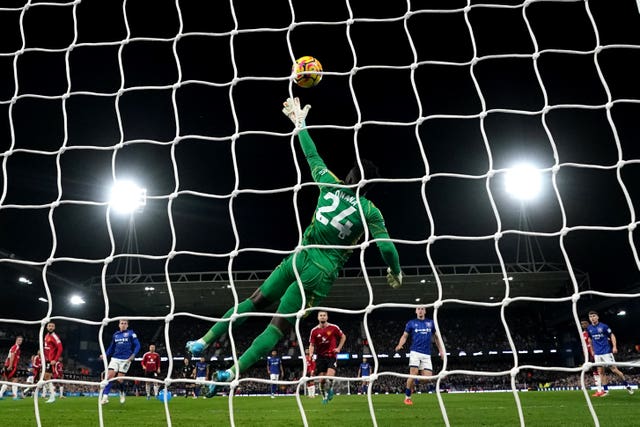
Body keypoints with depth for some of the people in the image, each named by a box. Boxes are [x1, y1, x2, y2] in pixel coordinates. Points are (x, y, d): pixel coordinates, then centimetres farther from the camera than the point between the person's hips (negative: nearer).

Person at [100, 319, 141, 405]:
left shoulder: (131, 333, 0)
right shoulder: (115, 334, 13)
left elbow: (137, 345, -4)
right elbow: (111, 347, 22)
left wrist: (133, 355, -17)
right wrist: (105, 354, 7)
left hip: (126, 359, -4)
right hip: (115, 358, 4)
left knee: (120, 379, -3)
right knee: (109, 376, -13)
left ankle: (122, 394, 25)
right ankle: (105, 396, -12)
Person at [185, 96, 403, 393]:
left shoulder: (330, 184, 0)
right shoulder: (369, 211, -6)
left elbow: (312, 156, 12)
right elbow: (386, 246, -5)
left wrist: (300, 123, 26)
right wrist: (395, 272, 14)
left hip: (299, 259, 3)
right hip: (321, 275, -3)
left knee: (255, 302, 15)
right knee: (279, 326, 0)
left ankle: (206, 340, 17)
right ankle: (234, 371, -4)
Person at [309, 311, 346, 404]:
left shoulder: (334, 328, -3)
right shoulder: (314, 331, 0)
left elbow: (343, 337, 11)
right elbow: (312, 345, 3)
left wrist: (338, 348, 2)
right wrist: (311, 354, -16)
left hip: (332, 356, -2)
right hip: (320, 357, 2)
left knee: (330, 376, -19)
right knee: (322, 379, 0)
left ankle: (330, 389, 14)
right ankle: (324, 396, 23)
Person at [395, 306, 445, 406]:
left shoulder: (431, 323, 14)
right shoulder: (411, 323, 7)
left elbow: (436, 337, 21)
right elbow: (405, 336, 7)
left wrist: (441, 350, 15)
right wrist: (400, 345, -13)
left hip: (427, 354, 3)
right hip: (415, 352, -3)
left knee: (428, 377, -8)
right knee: (413, 373, -17)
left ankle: (413, 382, 23)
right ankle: (407, 397, -1)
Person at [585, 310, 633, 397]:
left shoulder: (603, 326, -8)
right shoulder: (589, 328, 6)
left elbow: (612, 335, -4)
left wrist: (614, 346, -15)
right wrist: (592, 350, 20)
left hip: (606, 351, -4)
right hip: (597, 353, 4)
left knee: (614, 369, -4)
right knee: (601, 372, 4)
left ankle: (627, 385, 13)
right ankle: (605, 390, 10)